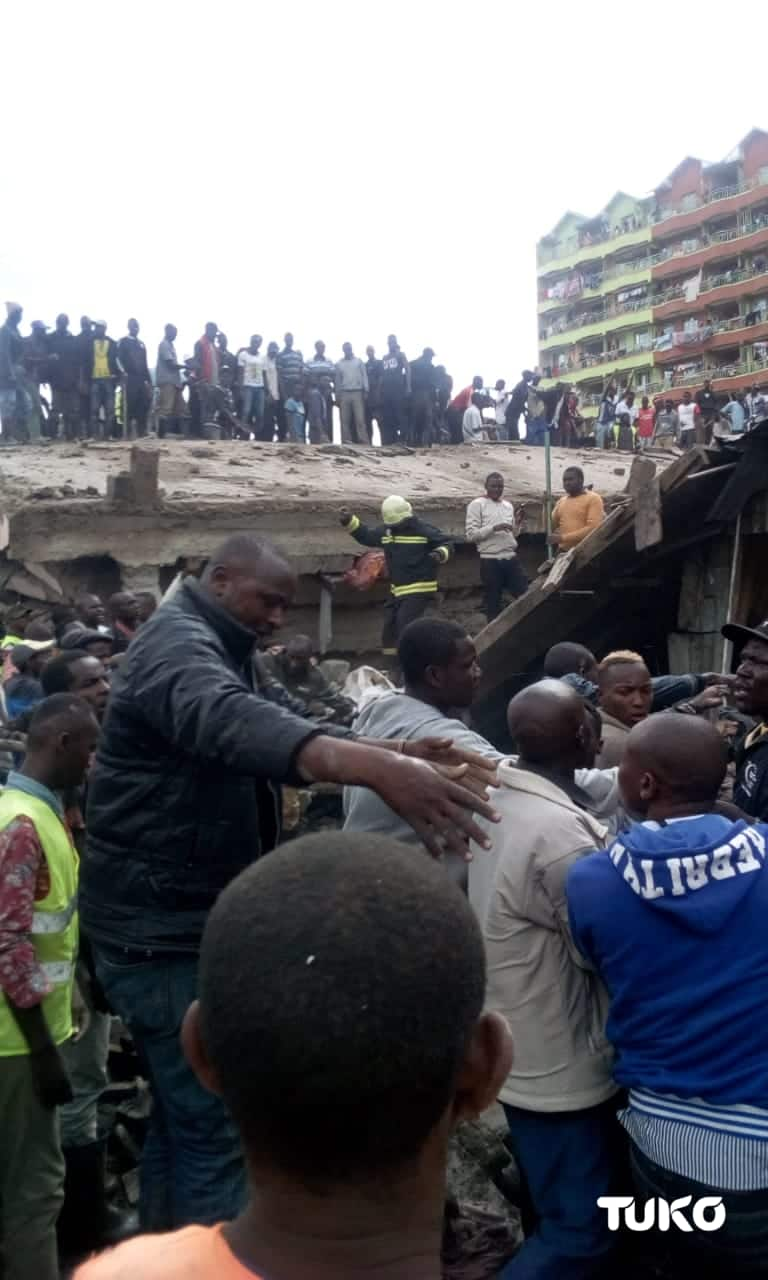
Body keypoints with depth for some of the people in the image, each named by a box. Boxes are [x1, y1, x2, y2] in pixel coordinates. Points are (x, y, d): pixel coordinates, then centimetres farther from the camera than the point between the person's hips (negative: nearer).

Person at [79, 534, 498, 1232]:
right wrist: (377, 768, -58)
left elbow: (277, 724, 14)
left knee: (183, 1117, 21)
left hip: (187, 920, 11)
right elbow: (230, 720, -41)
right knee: (217, 1131, -7)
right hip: (165, 928, -11)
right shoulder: (178, 642, -19)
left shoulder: (214, 648, 16)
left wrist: (394, 752, -2)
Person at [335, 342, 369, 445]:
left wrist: (365, 391, -4)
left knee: (360, 419, -10)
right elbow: (337, 380, 15)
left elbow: (364, 376, 7)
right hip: (344, 393, 2)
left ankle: (364, 441, -14)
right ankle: (347, 441, -2)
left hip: (357, 392, -2)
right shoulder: (339, 364, 16)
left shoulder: (359, 361, 12)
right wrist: (337, 395, 8)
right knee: (345, 420, -3)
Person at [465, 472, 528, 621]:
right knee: (493, 604, 2)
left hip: (511, 558, 5)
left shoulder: (508, 505, 15)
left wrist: (517, 525, -1)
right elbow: (471, 535, -11)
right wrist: (494, 528, -20)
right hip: (490, 561, -5)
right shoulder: (477, 504, -3)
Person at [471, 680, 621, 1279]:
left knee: (555, 1210, 27)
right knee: (580, 1230, 6)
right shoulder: (560, 828, -29)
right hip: (559, 1066, -9)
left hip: (520, 1052, 9)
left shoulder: (500, 800, -2)